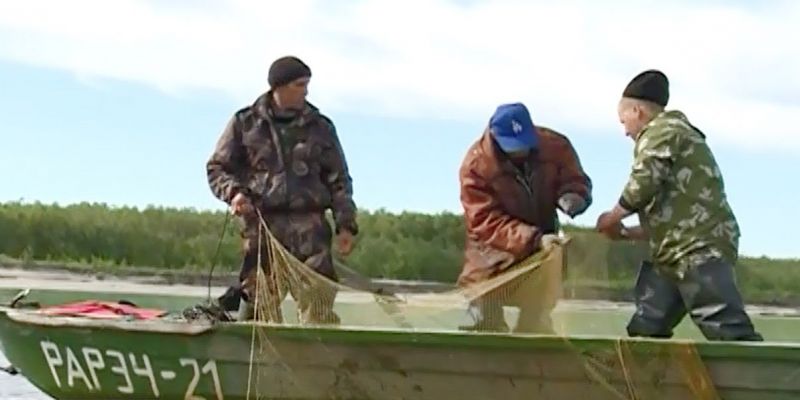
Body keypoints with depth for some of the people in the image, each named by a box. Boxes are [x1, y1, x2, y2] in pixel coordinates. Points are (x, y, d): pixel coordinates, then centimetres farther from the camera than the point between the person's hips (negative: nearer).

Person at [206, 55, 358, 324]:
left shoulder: (320, 127, 13)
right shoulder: (245, 123, 8)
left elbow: (338, 179, 15)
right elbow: (217, 167, 11)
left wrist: (345, 224, 4)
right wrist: (233, 192, -9)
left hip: (309, 229, 1)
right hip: (262, 224, -1)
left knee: (319, 308, -8)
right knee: (255, 304, -2)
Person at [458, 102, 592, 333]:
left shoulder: (555, 146, -15)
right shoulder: (476, 166, -26)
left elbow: (576, 181, -3)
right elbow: (487, 222, -29)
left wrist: (570, 197, -31)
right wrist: (534, 239, -41)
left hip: (542, 249, 4)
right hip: (494, 253, -4)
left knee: (537, 322, 14)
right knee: (484, 325, -4)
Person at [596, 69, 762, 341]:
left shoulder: (661, 130, 0)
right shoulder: (674, 134, 31)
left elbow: (644, 183, -15)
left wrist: (612, 219, 2)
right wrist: (625, 234, 24)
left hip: (699, 247, -11)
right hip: (676, 254, 11)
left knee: (729, 332, -18)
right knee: (644, 332, 7)